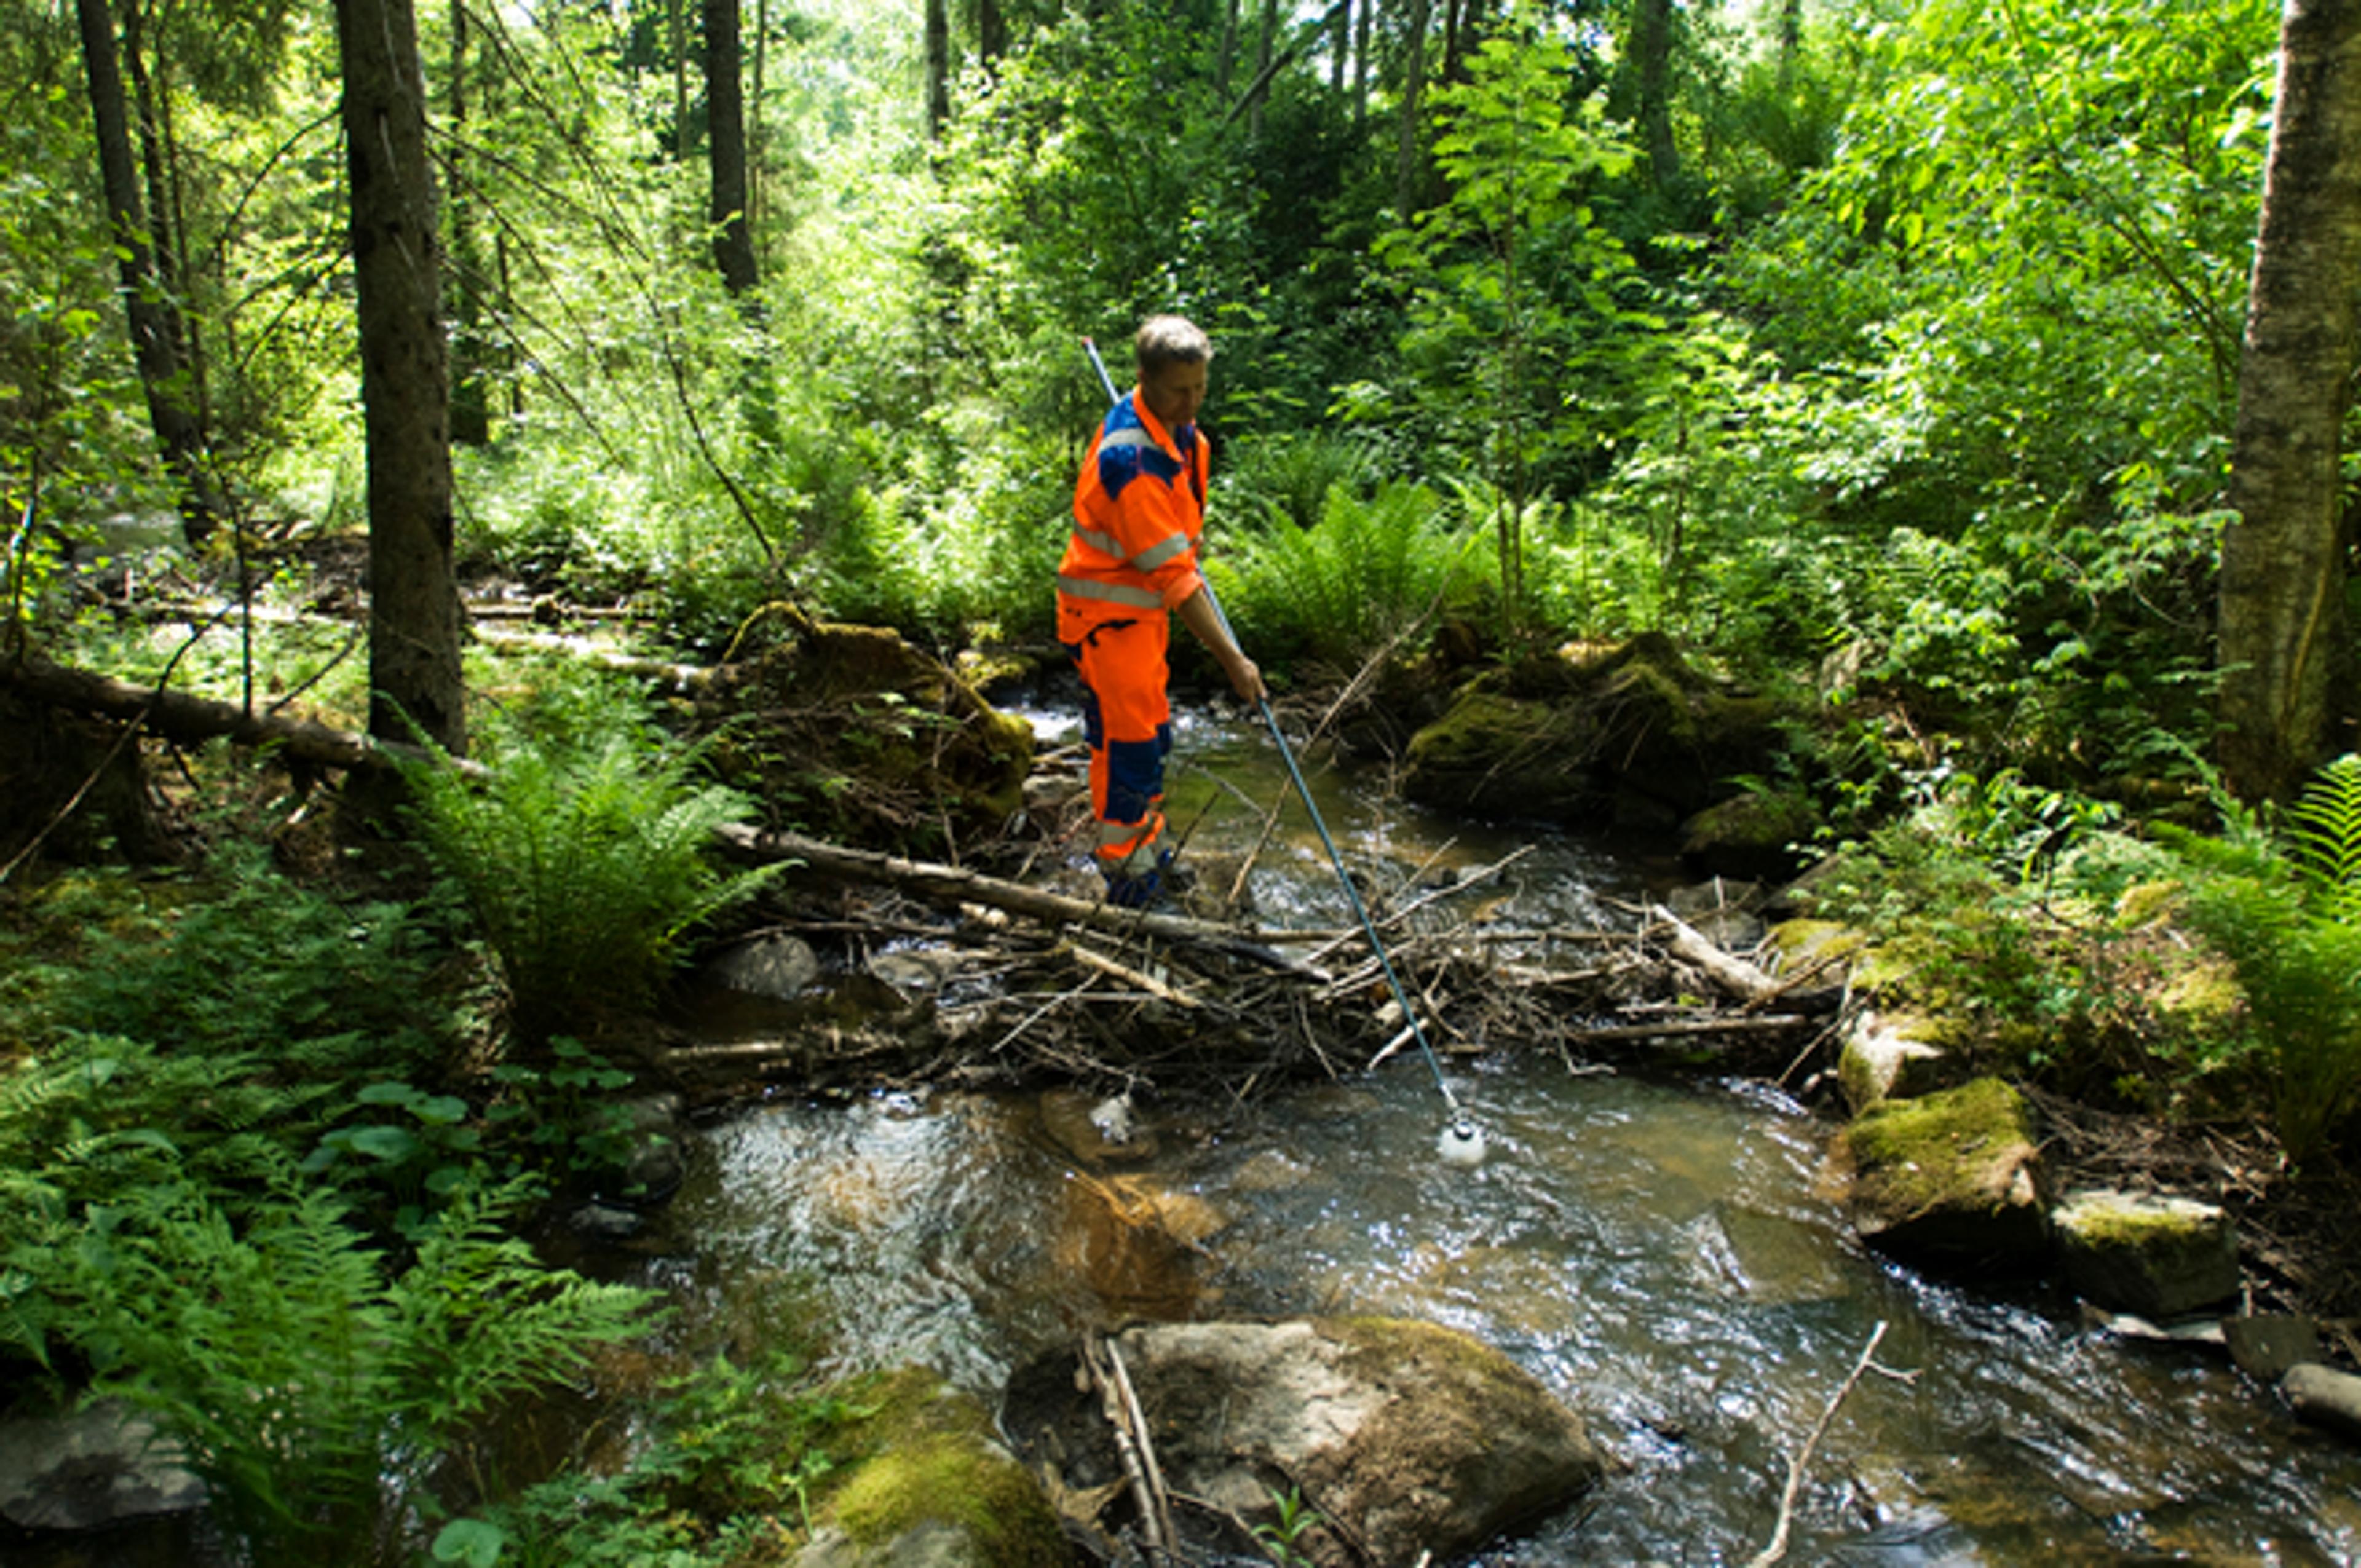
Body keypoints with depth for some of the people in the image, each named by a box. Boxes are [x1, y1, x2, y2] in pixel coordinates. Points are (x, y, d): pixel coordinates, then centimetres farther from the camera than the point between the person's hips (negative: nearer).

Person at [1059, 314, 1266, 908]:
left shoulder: (1175, 425, -1)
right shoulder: (1131, 460, -31)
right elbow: (1174, 576, -33)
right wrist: (1231, 658, -32)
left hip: (1143, 607, 10)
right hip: (1109, 616, -10)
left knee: (1152, 731, 19)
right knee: (1128, 741, -3)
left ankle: (1149, 851, 35)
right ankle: (1126, 874, 11)